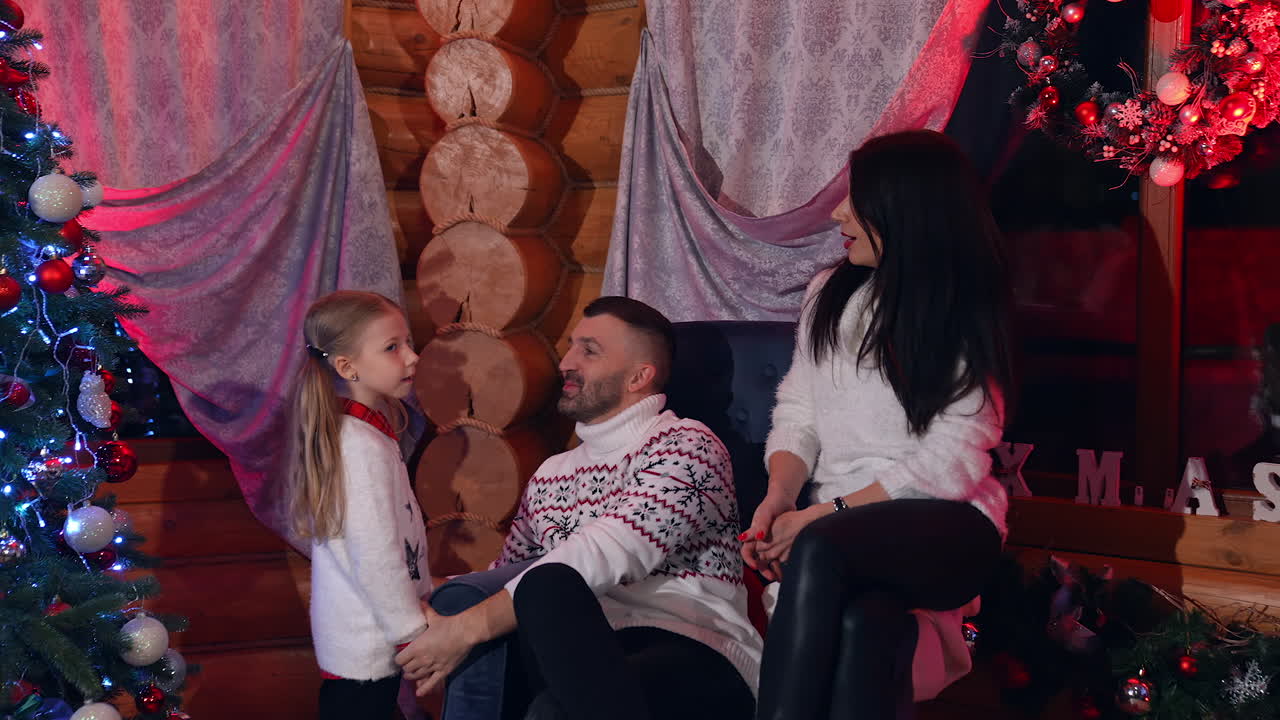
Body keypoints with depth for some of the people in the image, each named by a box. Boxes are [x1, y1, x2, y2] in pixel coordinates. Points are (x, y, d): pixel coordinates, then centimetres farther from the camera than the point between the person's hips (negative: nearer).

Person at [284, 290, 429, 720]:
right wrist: (415, 632, -16)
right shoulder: (364, 447, -23)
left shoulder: (357, 430, 6)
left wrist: (421, 595, 17)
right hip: (367, 649, -9)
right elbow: (376, 558, -24)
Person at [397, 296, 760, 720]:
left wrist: (469, 628, -16)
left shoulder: (686, 446, 2)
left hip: (696, 658, -5)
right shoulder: (550, 476, 25)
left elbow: (606, 556, -13)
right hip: (585, 661, 5)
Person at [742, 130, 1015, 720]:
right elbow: (797, 413, 10)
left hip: (945, 528, -3)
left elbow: (950, 465, -11)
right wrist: (779, 495, -10)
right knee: (862, 622, -35)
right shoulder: (829, 293, 13)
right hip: (839, 527, 3)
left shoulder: (966, 320, -2)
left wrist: (829, 512, -18)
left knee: (820, 549, -38)